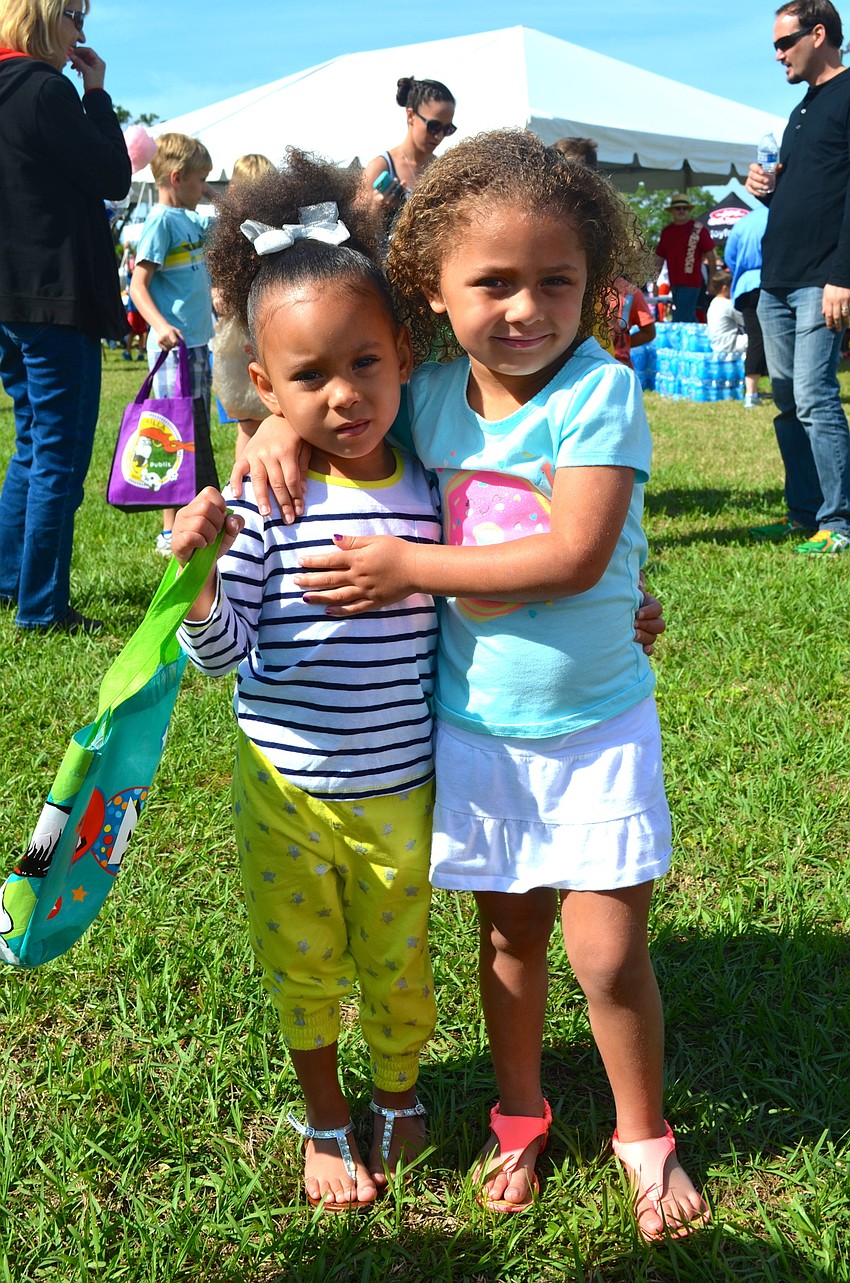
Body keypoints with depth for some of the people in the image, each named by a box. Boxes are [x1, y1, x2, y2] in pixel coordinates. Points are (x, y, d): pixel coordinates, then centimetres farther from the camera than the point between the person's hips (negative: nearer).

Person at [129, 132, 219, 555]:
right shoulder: (161, 221, -11)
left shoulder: (192, 220, 13)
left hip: (197, 342, 9)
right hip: (174, 346, -9)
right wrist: (161, 325, -32)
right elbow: (138, 285, -18)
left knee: (197, 437, 13)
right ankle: (171, 532, -1)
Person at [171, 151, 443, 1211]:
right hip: (284, 793, -1)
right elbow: (222, 655, -14)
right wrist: (195, 572, -32)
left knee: (397, 963, 20)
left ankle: (399, 1096, 49)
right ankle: (325, 1121, 44)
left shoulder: (430, 493, -7)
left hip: (400, 793, 1)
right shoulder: (262, 502, -15)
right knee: (302, 968, 18)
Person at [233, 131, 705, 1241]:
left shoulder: (599, 391, -17)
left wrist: (413, 567, -21)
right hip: (473, 726, 4)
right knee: (510, 932, 18)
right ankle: (520, 1115, 41)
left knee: (610, 954, 2)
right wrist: (280, 425, -6)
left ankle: (643, 1135, 29)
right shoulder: (428, 396, -3)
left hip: (595, 728, -3)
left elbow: (575, 556, -25)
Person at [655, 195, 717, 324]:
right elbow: (659, 257, 16)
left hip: (691, 283, -6)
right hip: (674, 283, 6)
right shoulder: (667, 231, 12)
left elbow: (710, 255, -3)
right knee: (690, 320, 15)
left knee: (680, 320, -11)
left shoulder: (698, 228, -4)